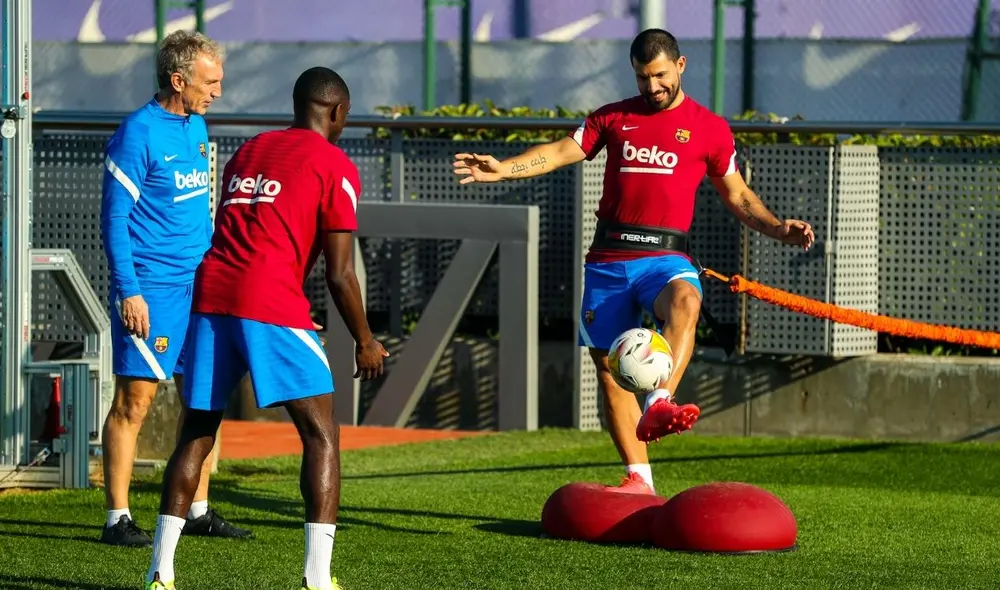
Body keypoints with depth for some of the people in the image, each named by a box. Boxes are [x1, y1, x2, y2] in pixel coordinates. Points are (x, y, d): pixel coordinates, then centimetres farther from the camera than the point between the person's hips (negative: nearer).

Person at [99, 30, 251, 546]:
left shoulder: (197, 128, 13)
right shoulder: (138, 134, -12)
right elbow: (114, 219, -13)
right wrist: (128, 292, -18)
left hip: (199, 287, 8)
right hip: (151, 291, -8)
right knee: (134, 400, -5)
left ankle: (197, 511, 17)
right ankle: (117, 518, -1)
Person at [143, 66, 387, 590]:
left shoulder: (247, 152, 24)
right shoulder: (336, 168, 4)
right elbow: (338, 273, -1)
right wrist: (365, 342, 11)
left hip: (210, 293, 6)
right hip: (272, 303, -6)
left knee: (197, 433, 15)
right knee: (321, 435, 0)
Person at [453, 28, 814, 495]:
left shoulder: (710, 129, 10)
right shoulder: (613, 118, 15)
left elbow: (738, 196, 15)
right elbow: (561, 152, 6)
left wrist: (777, 229, -2)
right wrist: (504, 169, -10)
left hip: (664, 257, -3)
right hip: (608, 260, 3)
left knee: (684, 302, -37)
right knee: (609, 366, 1)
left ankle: (657, 408, -55)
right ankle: (638, 478, 8)